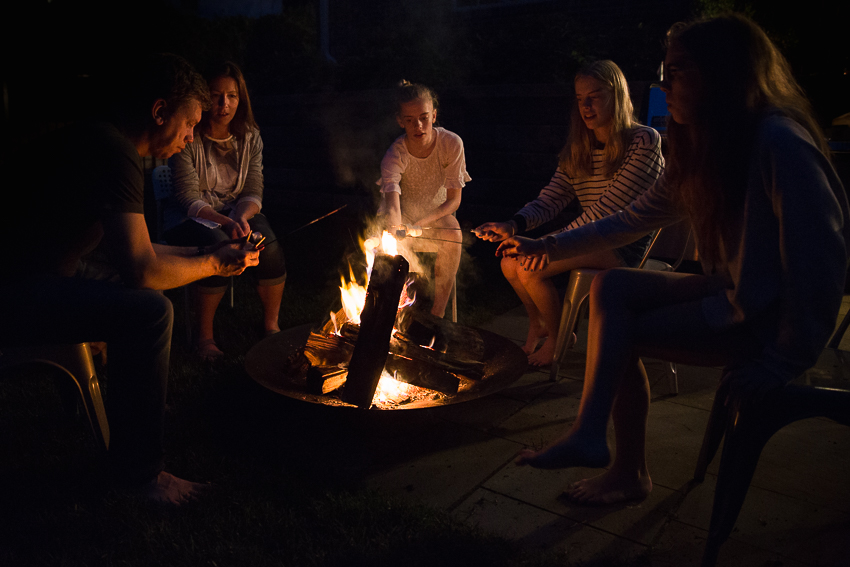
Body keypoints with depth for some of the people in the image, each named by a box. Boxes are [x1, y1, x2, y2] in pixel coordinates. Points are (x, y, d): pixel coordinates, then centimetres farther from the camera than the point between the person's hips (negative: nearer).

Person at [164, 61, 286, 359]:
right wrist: (225, 223, -33)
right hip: (191, 219, -3)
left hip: (237, 213, 4)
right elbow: (189, 200, -16)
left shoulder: (250, 138, 2)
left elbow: (254, 193, 0)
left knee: (269, 245, -27)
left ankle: (271, 324, -5)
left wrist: (242, 217, -23)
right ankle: (204, 335, -17)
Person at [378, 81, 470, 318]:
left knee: (453, 236, -33)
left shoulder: (451, 143, -21)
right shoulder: (395, 155, -24)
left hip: (436, 214, 0)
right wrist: (396, 230, -63)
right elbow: (392, 207, -39)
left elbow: (454, 200, -16)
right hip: (404, 214, 0)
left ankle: (438, 313, -19)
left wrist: (421, 223, -31)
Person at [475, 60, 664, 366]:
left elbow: (609, 207, -22)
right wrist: (514, 225, -19)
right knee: (511, 262, -6)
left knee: (531, 269, -22)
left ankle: (558, 337, 5)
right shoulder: (579, 148, 9)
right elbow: (552, 197, 0)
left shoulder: (644, 141, -14)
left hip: (624, 244, -7)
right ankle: (538, 324, 21)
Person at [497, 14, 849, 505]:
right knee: (611, 287, -7)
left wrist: (787, 359, -21)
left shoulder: (779, 142, -21)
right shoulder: (702, 150, 8)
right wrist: (546, 247, 9)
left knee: (618, 334, -13)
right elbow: (636, 219, 12)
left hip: (767, 317, -8)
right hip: (729, 292, 8)